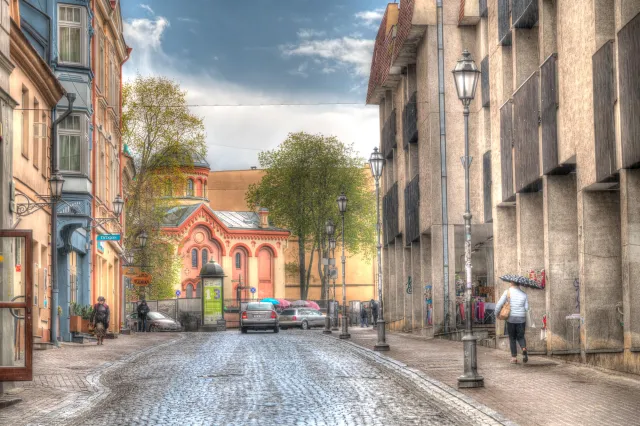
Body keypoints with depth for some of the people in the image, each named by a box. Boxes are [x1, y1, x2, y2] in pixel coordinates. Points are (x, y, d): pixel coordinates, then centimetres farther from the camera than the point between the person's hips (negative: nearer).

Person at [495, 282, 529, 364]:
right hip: (521, 318, 2)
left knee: (512, 338, 10)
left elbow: (499, 304, -8)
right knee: (520, 337, 14)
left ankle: (514, 357, 7)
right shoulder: (524, 294, 2)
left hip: (511, 318, -2)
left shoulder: (508, 292, -5)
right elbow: (526, 308, -1)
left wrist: (496, 314, 6)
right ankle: (524, 348, -16)